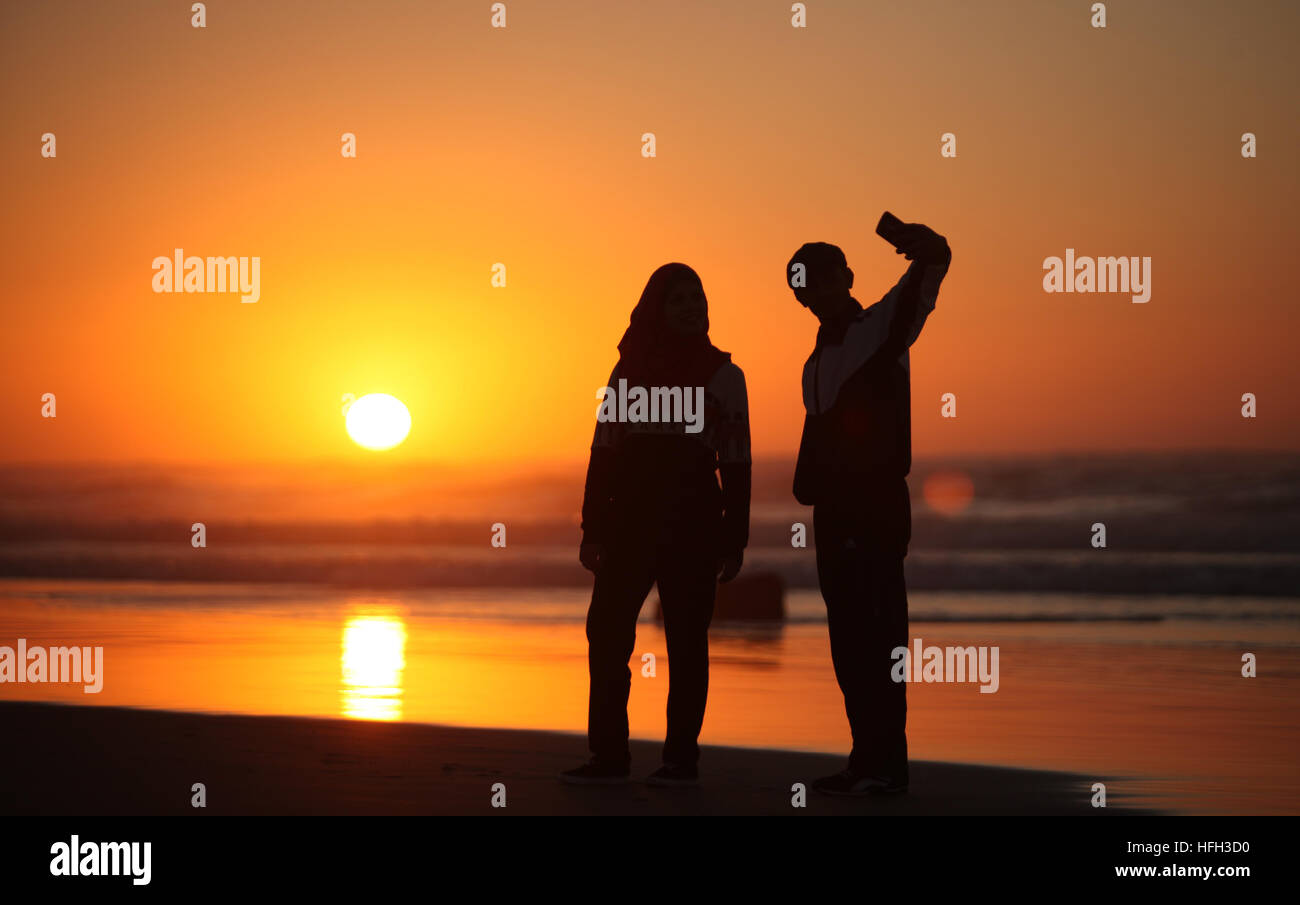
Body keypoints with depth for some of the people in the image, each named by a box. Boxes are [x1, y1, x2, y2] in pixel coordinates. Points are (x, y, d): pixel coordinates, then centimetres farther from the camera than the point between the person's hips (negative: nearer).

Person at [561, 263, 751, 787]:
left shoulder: (722, 374, 4)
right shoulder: (629, 370, 11)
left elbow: (736, 464, 2)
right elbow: (604, 453, 10)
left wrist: (734, 540, -3)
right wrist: (593, 527, 4)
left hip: (694, 527, -3)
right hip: (630, 522, 3)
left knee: (686, 641, -2)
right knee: (607, 631, -3)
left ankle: (682, 757, 2)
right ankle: (609, 756, 3)